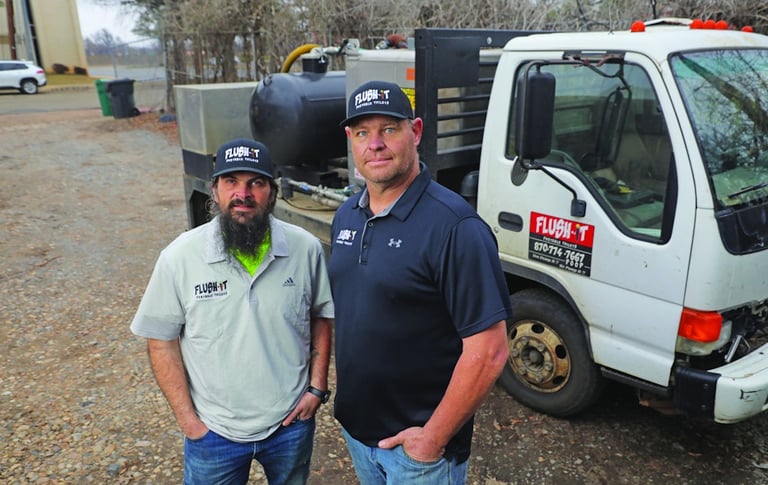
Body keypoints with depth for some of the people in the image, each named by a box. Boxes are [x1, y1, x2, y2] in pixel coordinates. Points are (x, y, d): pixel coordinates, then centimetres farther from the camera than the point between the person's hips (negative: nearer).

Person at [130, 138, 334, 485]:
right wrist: (186, 418, -7)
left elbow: (321, 317, 1)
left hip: (292, 422, 2)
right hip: (213, 431, -1)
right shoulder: (179, 257, -15)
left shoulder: (306, 248, -12)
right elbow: (162, 340, -7)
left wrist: (317, 388, -3)